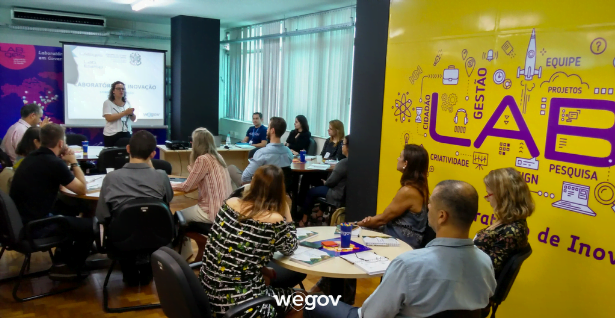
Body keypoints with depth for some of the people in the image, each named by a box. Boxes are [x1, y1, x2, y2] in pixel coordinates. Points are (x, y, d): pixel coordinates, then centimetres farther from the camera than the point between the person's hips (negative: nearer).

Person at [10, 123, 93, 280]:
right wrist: (73, 162, 2)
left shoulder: (31, 158, 9)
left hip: (20, 221, 9)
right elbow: (81, 189, -8)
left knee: (69, 214, 29)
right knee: (90, 225, 3)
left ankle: (61, 262, 30)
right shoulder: (54, 163, -19)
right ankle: (71, 268, 21)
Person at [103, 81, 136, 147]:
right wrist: (125, 113, -15)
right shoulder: (108, 103, 0)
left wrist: (131, 114, -8)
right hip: (112, 135, -4)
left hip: (127, 134, 4)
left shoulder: (127, 103, 13)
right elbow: (109, 118, -14)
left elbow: (133, 119, 15)